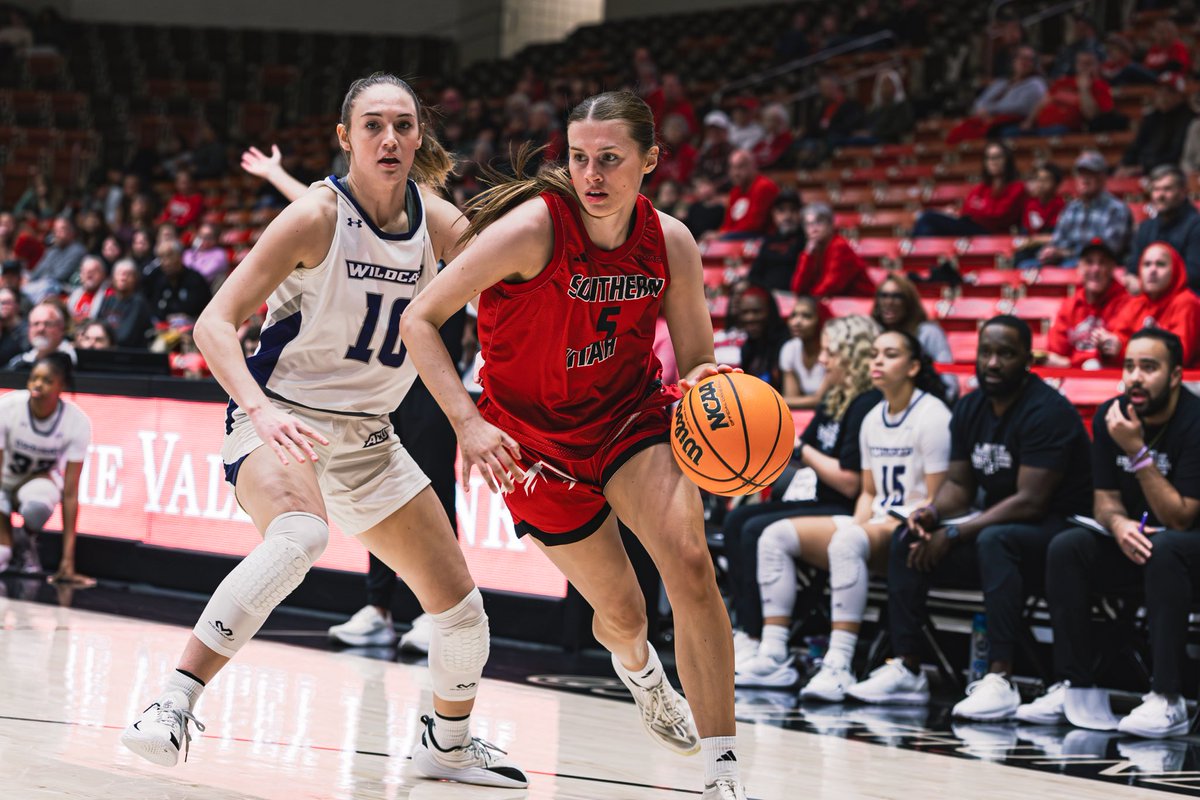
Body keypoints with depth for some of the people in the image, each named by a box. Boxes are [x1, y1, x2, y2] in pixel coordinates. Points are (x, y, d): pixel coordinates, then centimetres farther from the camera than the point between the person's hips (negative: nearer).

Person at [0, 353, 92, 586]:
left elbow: (70, 494, -22)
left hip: (41, 479, 1)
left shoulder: (78, 422, -25)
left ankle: (30, 543, -3)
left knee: (36, 506, -37)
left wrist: (68, 561, -26)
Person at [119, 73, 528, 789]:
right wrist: (260, 411, -36)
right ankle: (174, 704, -38)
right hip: (279, 420, -6)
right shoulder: (318, 217, -17)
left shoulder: (437, 223, -2)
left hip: (366, 439, 6)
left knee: (460, 605, 8)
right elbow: (216, 323, -21)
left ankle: (449, 744, 35)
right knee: (300, 536, -39)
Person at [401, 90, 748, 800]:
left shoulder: (671, 242, -11)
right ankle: (638, 665, 46)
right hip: (536, 435, -2)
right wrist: (468, 425, -31)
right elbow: (419, 321, -20)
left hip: (631, 414, 2)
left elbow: (697, 361, 2)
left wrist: (703, 383, -23)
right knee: (622, 611, 3)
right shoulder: (535, 227, -24)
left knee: (690, 562, -24)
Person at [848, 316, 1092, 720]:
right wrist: (932, 513, -12)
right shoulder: (970, 409, 7)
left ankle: (1000, 680, -42)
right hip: (998, 520, 9)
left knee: (994, 540, -37)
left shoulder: (1047, 412, -18)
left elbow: (1030, 502, -24)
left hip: (1056, 531, -9)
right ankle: (907, 669, -4)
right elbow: (959, 484, 12)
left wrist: (955, 535, -23)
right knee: (907, 539, -2)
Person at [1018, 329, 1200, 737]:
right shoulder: (1111, 417, -2)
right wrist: (1119, 524, -23)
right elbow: (1106, 498, 2)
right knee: (1066, 547, -18)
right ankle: (1076, 688, -17)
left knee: (1164, 549, -37)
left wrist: (1137, 451, -29)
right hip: (1135, 545, 6)